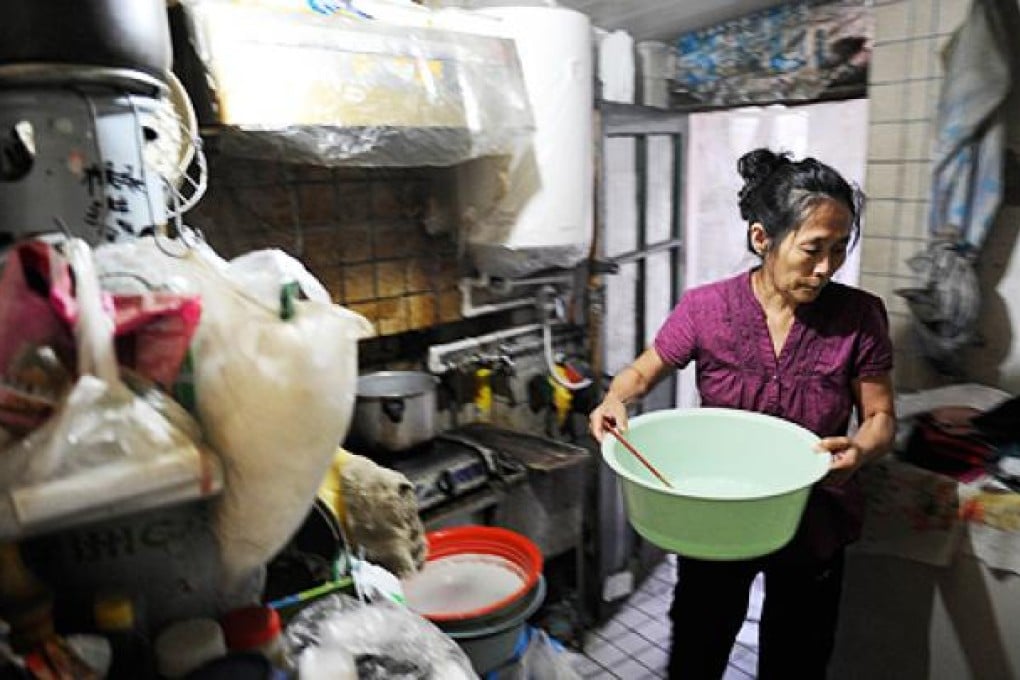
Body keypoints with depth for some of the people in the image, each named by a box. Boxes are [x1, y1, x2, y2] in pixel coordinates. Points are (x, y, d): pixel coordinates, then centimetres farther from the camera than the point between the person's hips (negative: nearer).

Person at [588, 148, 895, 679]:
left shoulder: (859, 317, -13)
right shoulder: (705, 308, -15)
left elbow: (880, 416, -6)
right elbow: (643, 372, -3)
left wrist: (860, 450, -29)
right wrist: (616, 399, -25)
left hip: (812, 529, 1)